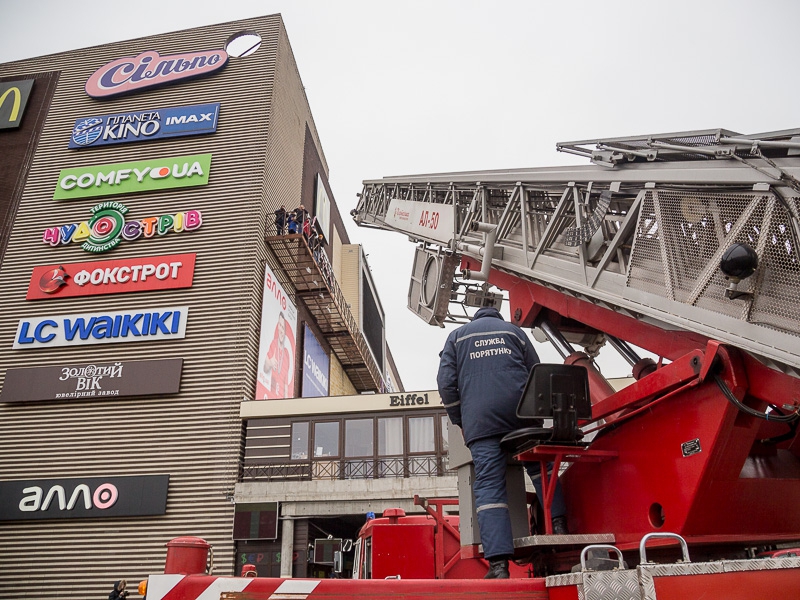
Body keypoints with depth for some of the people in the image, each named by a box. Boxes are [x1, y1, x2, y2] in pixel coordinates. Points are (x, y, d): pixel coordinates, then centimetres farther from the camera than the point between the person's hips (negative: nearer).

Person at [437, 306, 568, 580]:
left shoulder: (457, 336, 21)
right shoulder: (514, 330, 23)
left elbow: (446, 383, 11)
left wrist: (460, 421, 17)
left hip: (479, 417, -1)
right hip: (520, 410, 1)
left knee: (489, 486, -5)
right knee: (539, 465, 19)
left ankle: (498, 564, -13)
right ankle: (558, 522, 5)